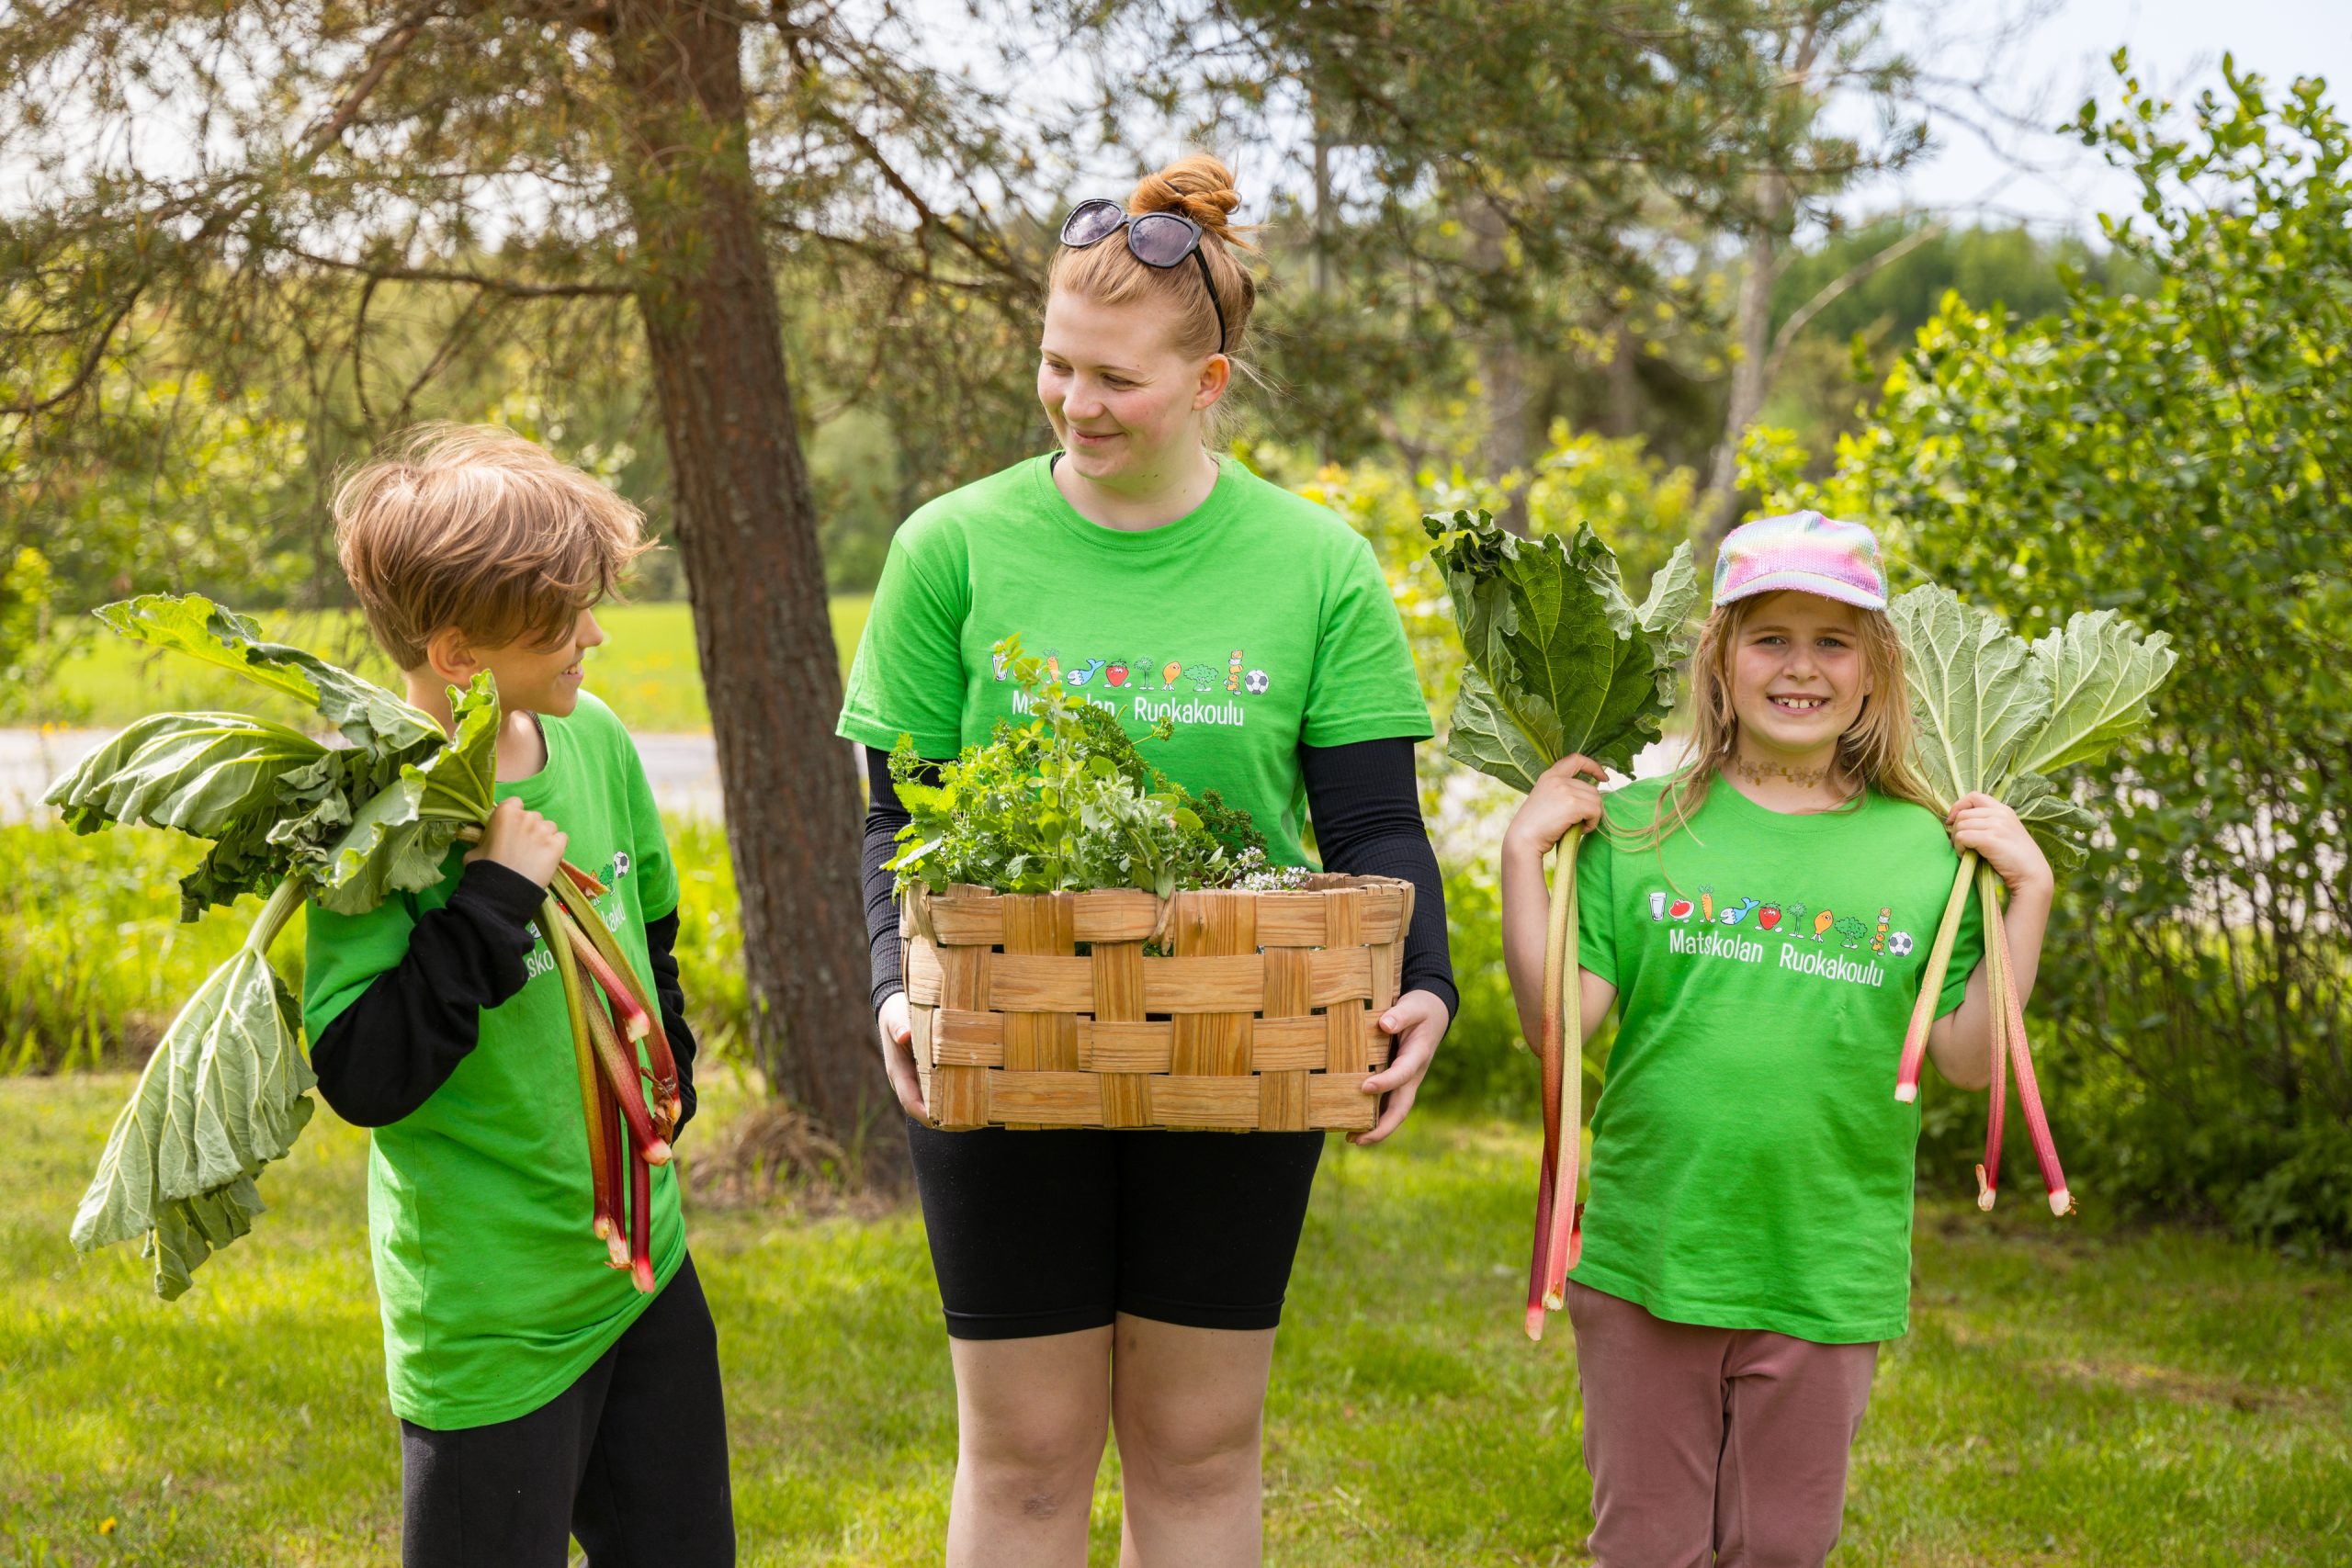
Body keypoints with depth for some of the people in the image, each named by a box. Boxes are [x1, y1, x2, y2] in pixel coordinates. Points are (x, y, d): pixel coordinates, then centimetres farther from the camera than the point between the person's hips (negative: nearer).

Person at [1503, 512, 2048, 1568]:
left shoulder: (1925, 850, 4)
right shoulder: (1636, 826, 1)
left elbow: (1969, 1061, 2)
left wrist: (2027, 892, -4)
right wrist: (1523, 855, -9)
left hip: (1828, 1276, 1)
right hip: (1649, 1254, -1)